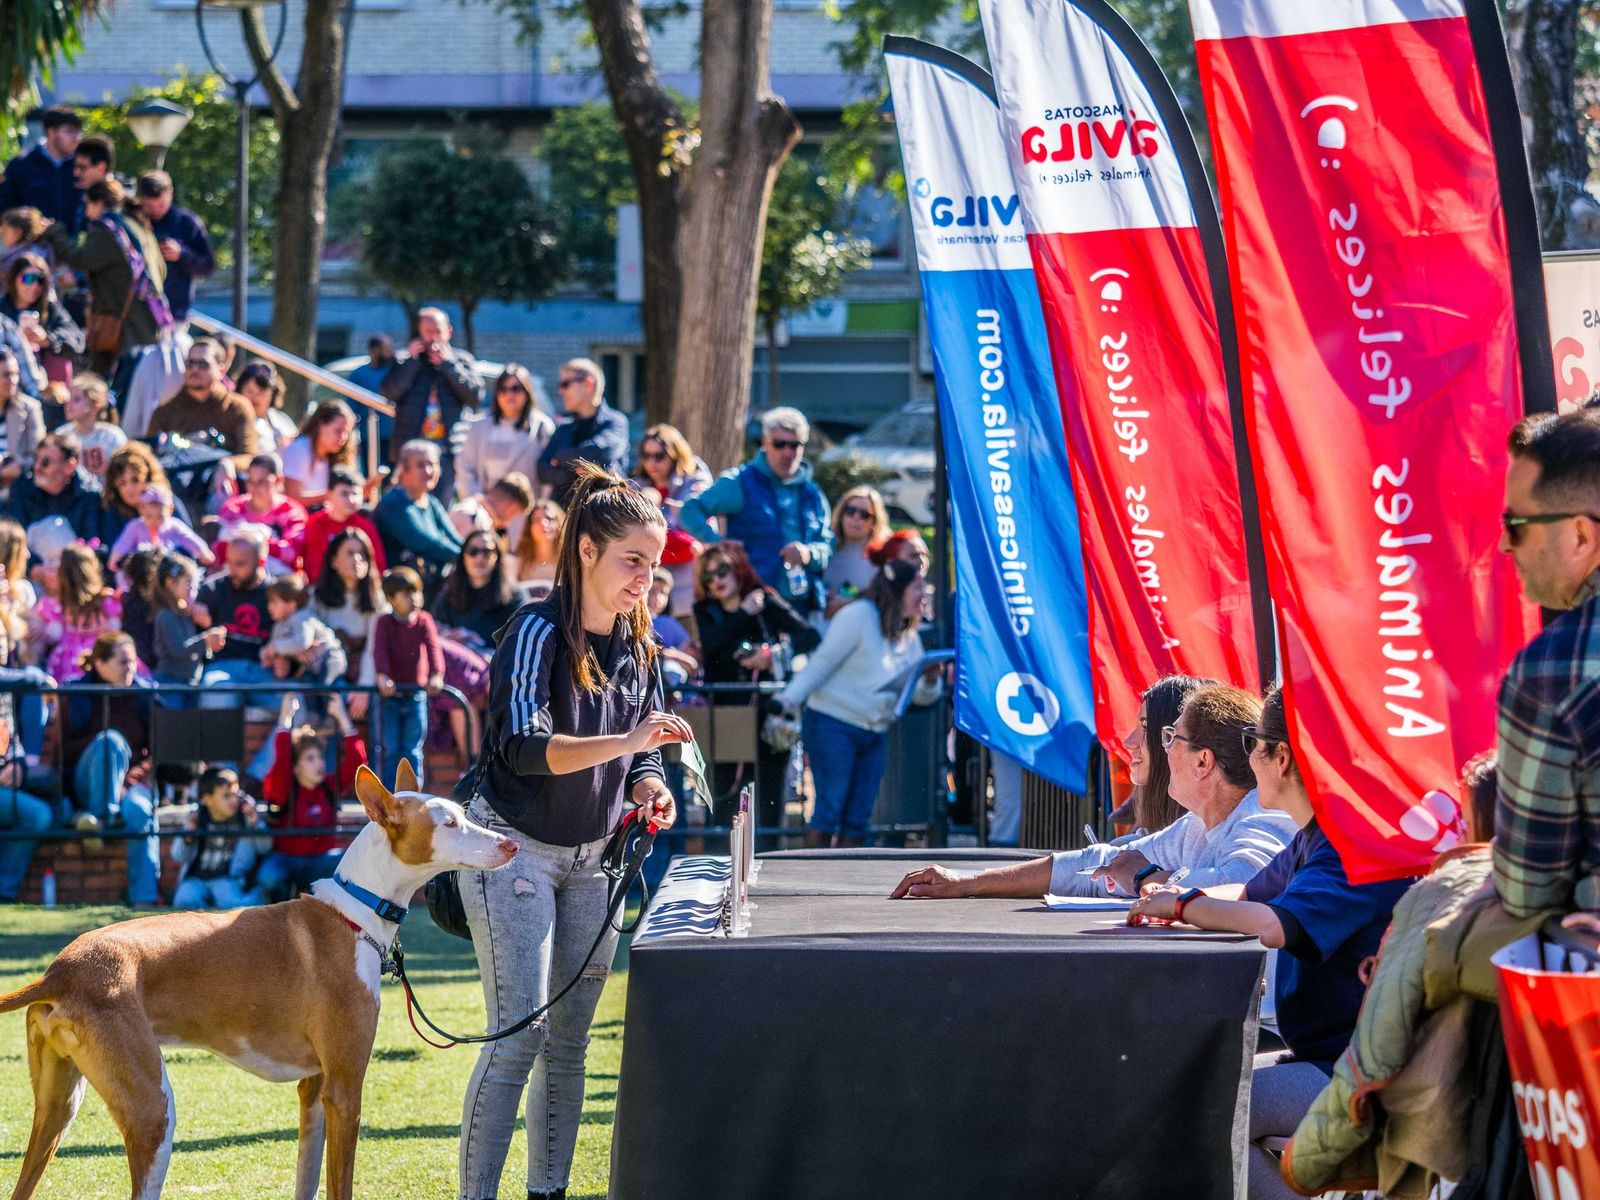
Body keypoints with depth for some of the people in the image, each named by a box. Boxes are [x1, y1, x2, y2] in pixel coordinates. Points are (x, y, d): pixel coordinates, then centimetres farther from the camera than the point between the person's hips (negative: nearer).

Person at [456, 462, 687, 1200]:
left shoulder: (637, 647, 6)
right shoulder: (538, 633, -16)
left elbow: (640, 752, 15)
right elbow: (525, 747, -28)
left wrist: (649, 790, -8)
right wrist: (625, 742, -37)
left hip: (588, 859, 7)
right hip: (514, 850, -7)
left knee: (569, 1039, 8)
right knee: (518, 1036, -14)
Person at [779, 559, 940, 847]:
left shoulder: (909, 637, 14)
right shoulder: (858, 616, -9)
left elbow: (920, 695, 15)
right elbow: (821, 664, -12)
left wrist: (930, 680, -9)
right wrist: (788, 700, -22)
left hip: (874, 736, 7)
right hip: (833, 725, -7)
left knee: (858, 817, 4)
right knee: (830, 807, -12)